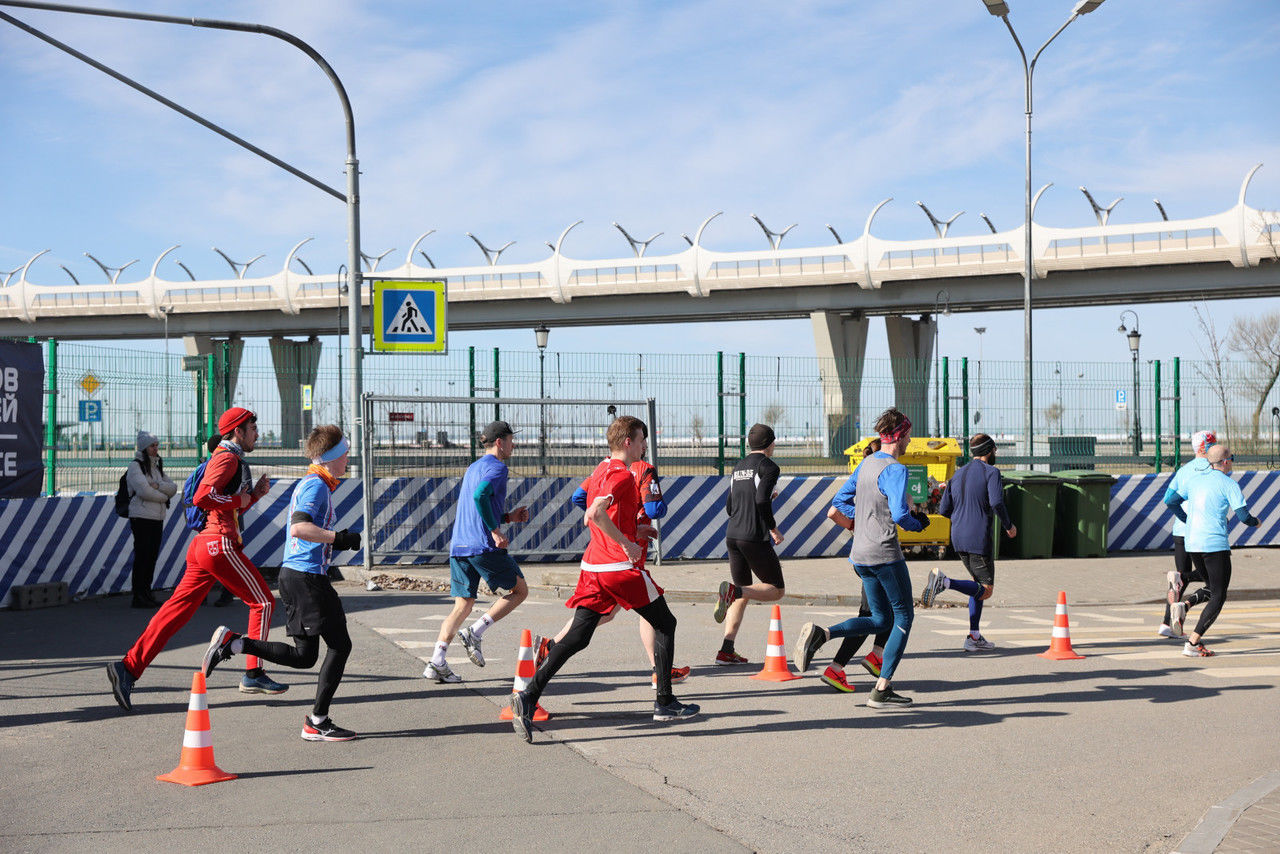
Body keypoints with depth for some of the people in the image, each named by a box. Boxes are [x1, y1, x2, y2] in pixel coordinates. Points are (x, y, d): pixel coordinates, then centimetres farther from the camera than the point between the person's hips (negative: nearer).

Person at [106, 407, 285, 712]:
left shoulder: (227, 459, 25)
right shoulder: (228, 458, -7)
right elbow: (203, 497, -21)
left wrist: (255, 493, 17)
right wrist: (240, 500, -12)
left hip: (202, 545, 10)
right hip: (220, 543, -10)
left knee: (178, 609, 3)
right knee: (263, 601, 0)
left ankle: (129, 666, -4)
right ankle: (253, 675, 1)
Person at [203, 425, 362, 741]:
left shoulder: (311, 484, 19)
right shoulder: (316, 485, -12)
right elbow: (299, 527, -26)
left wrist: (338, 540, 19)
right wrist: (338, 538, -22)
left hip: (294, 574, 10)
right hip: (307, 576, -10)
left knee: (303, 655, 11)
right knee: (340, 645, -3)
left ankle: (233, 642, 5)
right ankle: (317, 722, -2)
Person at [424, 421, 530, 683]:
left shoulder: (472, 468, 23)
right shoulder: (497, 467, -4)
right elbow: (480, 495, -23)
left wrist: (508, 516, 25)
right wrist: (496, 530, -18)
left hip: (458, 547, 8)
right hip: (483, 545, -8)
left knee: (463, 605, 8)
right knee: (519, 591, 9)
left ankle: (436, 662, -7)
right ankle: (475, 633, -5)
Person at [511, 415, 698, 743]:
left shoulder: (600, 470, 16)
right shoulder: (622, 474, -12)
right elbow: (596, 513, -27)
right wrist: (626, 543, -21)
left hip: (593, 566, 8)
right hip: (621, 567, -8)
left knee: (578, 637, 3)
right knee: (665, 624, 10)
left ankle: (528, 696, -10)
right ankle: (665, 702, 13)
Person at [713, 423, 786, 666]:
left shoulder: (739, 467, 17)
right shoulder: (768, 466, -5)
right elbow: (762, 500, -19)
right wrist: (774, 529, -7)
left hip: (732, 536, 7)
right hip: (755, 537, -7)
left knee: (743, 596, 14)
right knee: (777, 590, 4)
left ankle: (726, 651, 3)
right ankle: (733, 590, -22)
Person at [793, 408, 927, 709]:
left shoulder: (866, 464, 12)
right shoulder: (895, 469, -14)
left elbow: (840, 501, 19)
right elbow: (900, 514, -24)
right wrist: (917, 524, -3)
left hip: (860, 555, 8)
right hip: (885, 554, -8)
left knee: (881, 620, 16)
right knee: (904, 617, 6)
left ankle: (820, 634, -5)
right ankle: (882, 690, 2)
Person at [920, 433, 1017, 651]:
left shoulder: (958, 474, 14)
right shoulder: (991, 472, -6)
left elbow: (943, 509, 12)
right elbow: (996, 502, -21)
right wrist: (1008, 526, -5)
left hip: (958, 539, 8)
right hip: (979, 539, -8)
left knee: (980, 585, 19)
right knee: (986, 590, -3)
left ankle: (974, 637, 14)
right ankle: (944, 582, -24)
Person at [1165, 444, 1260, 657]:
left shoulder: (1194, 478, 11)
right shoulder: (1229, 484, -7)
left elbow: (1171, 502, 16)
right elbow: (1243, 515, -10)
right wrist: (1255, 522, 11)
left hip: (1192, 543, 7)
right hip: (1215, 543, -7)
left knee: (1214, 587, 25)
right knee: (1218, 597, 0)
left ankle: (1183, 605, 0)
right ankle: (1192, 643, -9)